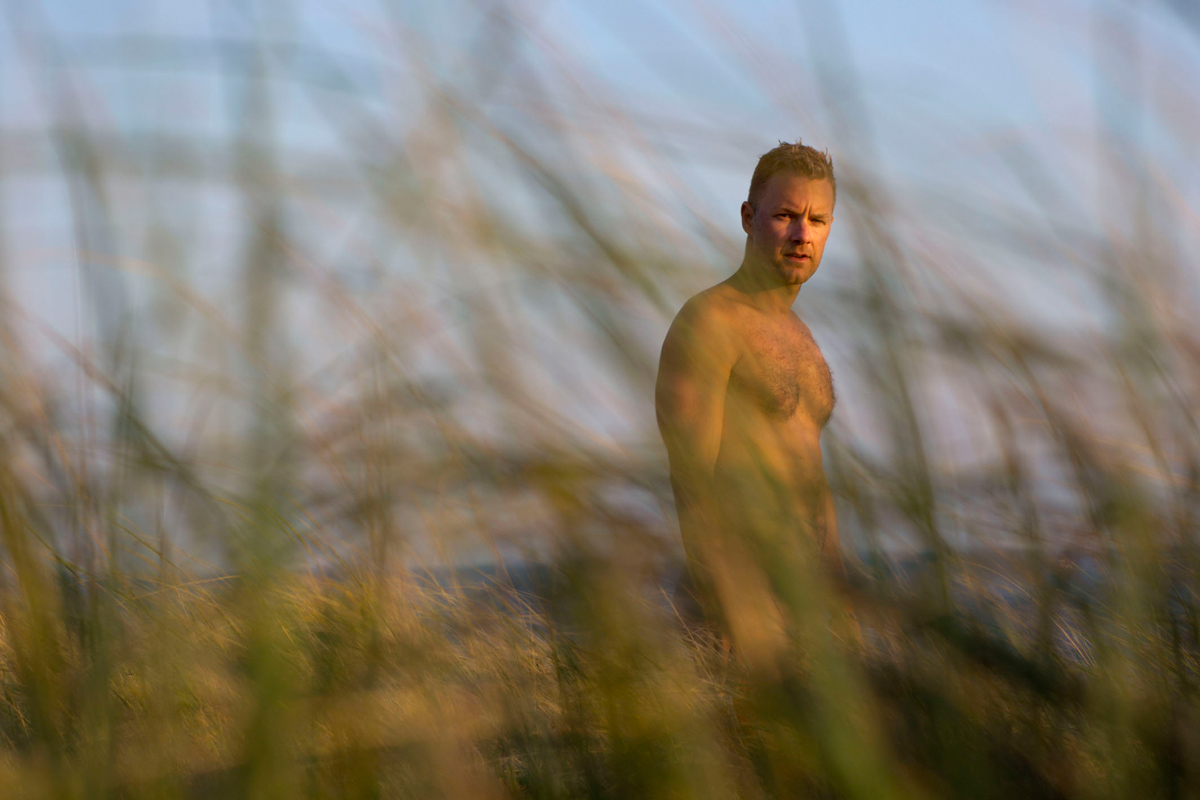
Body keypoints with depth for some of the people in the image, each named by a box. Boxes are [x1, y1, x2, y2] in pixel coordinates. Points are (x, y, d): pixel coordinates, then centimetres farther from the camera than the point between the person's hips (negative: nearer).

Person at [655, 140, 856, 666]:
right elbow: (692, 478, -16)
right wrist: (736, 617, -23)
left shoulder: (799, 337, 21)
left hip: (807, 603, 8)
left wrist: (842, 611, 19)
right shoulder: (707, 322, -8)